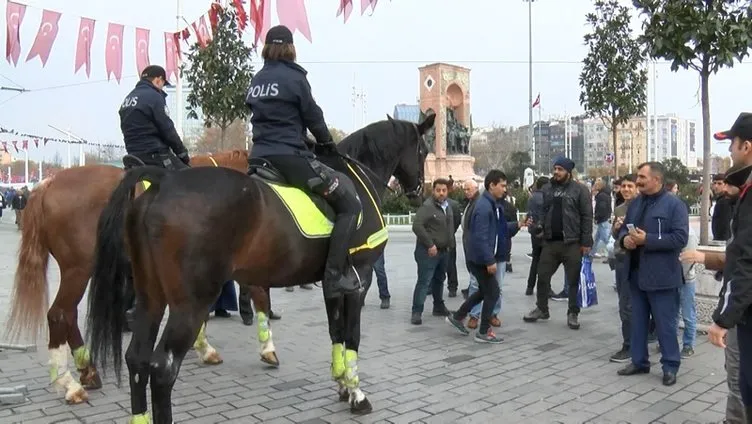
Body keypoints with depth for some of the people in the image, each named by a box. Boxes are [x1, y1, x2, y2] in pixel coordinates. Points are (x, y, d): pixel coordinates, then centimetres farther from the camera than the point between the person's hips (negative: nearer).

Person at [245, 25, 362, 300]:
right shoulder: (295, 77, -5)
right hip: (290, 158, -7)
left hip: (259, 157, 8)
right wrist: (327, 143, 19)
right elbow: (313, 116, 0)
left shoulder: (256, 81, 16)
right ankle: (335, 275, -12)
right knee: (350, 204, -3)